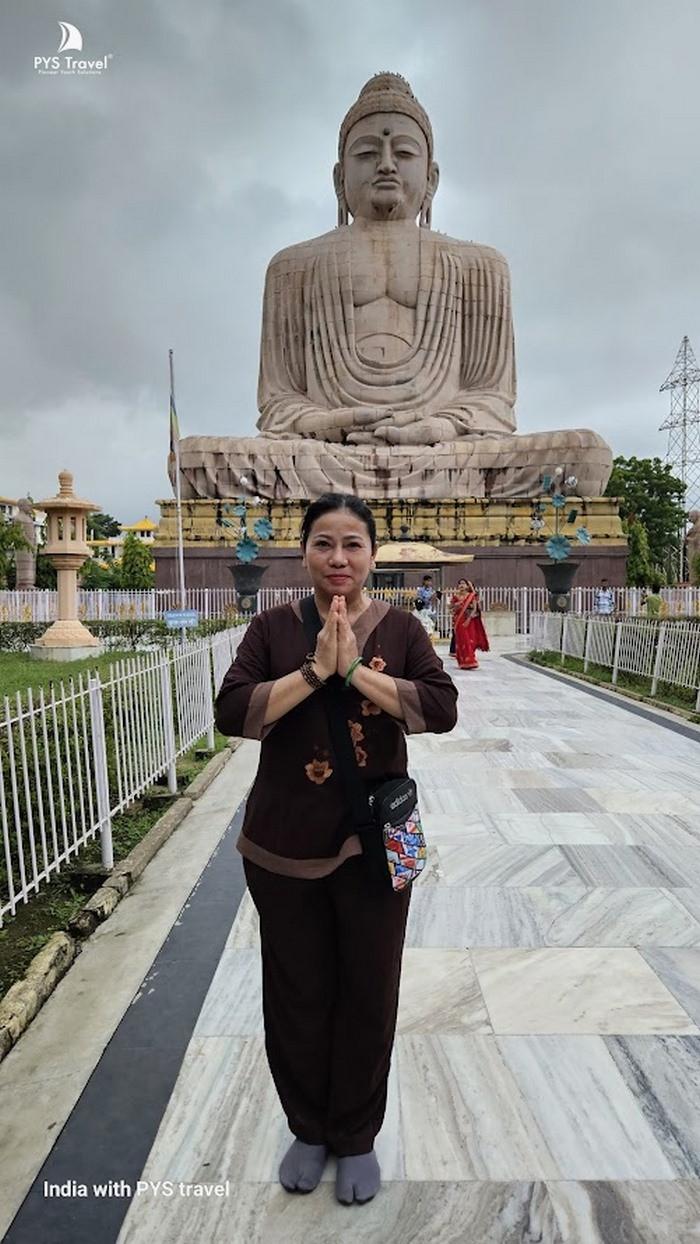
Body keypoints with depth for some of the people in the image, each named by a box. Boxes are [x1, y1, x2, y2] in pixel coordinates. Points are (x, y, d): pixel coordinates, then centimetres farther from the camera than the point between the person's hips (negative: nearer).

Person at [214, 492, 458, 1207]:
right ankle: (307, 1128, 44)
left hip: (374, 841, 0)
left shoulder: (400, 628, -3)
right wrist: (315, 669, -22)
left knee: (368, 994, 14)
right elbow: (231, 714, -14)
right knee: (296, 994, 16)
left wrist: (355, 669, -22)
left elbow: (442, 710, -15)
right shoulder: (273, 628, -3)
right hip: (282, 845, 1)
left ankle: (356, 1137, 42)